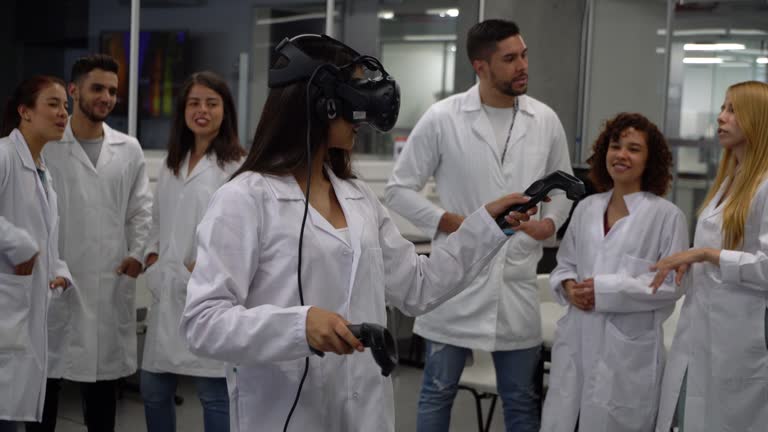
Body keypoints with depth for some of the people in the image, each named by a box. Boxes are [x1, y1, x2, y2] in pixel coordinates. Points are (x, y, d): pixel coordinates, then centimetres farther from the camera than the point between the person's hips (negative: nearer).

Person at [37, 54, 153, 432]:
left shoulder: (129, 150, 10)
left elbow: (142, 209, 13)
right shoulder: (45, 145, -2)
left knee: (104, 374, 11)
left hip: (111, 282, 3)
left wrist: (137, 253, 1)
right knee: (45, 373, 4)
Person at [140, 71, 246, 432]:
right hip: (167, 295, 8)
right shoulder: (171, 164, 16)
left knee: (215, 395, 0)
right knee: (153, 391, 14)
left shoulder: (239, 165, -10)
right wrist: (152, 254, 8)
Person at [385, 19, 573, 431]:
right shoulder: (442, 118, -7)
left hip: (517, 281, 3)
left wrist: (550, 221, -3)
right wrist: (449, 222, -13)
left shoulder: (545, 120, 3)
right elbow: (399, 188, -1)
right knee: (437, 393, 11)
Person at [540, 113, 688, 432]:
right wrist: (568, 286, -5)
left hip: (628, 348, -4)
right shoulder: (586, 208, 10)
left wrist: (606, 290, -16)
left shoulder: (667, 215, -6)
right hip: (577, 340, 4)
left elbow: (672, 284, -10)